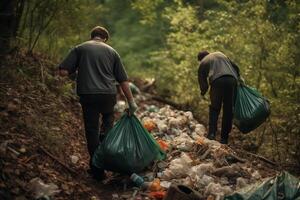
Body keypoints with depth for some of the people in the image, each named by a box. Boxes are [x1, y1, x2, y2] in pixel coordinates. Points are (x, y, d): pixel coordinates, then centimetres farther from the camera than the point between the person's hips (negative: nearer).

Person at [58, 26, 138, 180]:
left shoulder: (79, 49, 9)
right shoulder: (112, 51, 14)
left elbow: (63, 72, -1)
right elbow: (123, 80, 11)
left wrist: (76, 69, 20)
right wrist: (131, 101, 15)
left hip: (88, 95, -1)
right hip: (109, 95, 2)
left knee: (92, 130, 8)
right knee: (108, 118, 31)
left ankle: (97, 169, 12)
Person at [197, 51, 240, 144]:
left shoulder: (203, 63, 20)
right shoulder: (220, 54, 31)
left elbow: (202, 79, 17)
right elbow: (235, 67, 28)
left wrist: (203, 92, 32)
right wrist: (238, 78, 37)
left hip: (217, 81, -3)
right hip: (232, 80, 3)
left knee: (214, 108, 9)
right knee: (228, 110, 7)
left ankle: (212, 133, -6)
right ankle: (224, 138, 9)